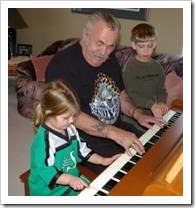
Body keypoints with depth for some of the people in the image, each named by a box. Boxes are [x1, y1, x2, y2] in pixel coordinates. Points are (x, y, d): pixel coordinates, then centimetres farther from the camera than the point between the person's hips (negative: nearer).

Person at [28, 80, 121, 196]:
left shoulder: (69, 129, 0)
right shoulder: (44, 140, -27)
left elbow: (81, 150, 11)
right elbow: (45, 171, -28)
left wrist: (103, 160, 5)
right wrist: (70, 179, -36)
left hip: (74, 179, 8)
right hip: (51, 191, -7)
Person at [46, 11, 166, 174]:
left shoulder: (110, 59, 8)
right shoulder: (63, 63, -18)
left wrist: (136, 114, 0)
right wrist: (114, 133, -35)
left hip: (117, 128, 8)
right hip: (85, 137, -7)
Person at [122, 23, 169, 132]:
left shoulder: (157, 66, 4)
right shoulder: (130, 66, -11)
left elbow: (161, 90, 9)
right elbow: (130, 94, -17)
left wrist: (161, 102, -13)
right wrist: (151, 104, -26)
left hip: (153, 113, 5)